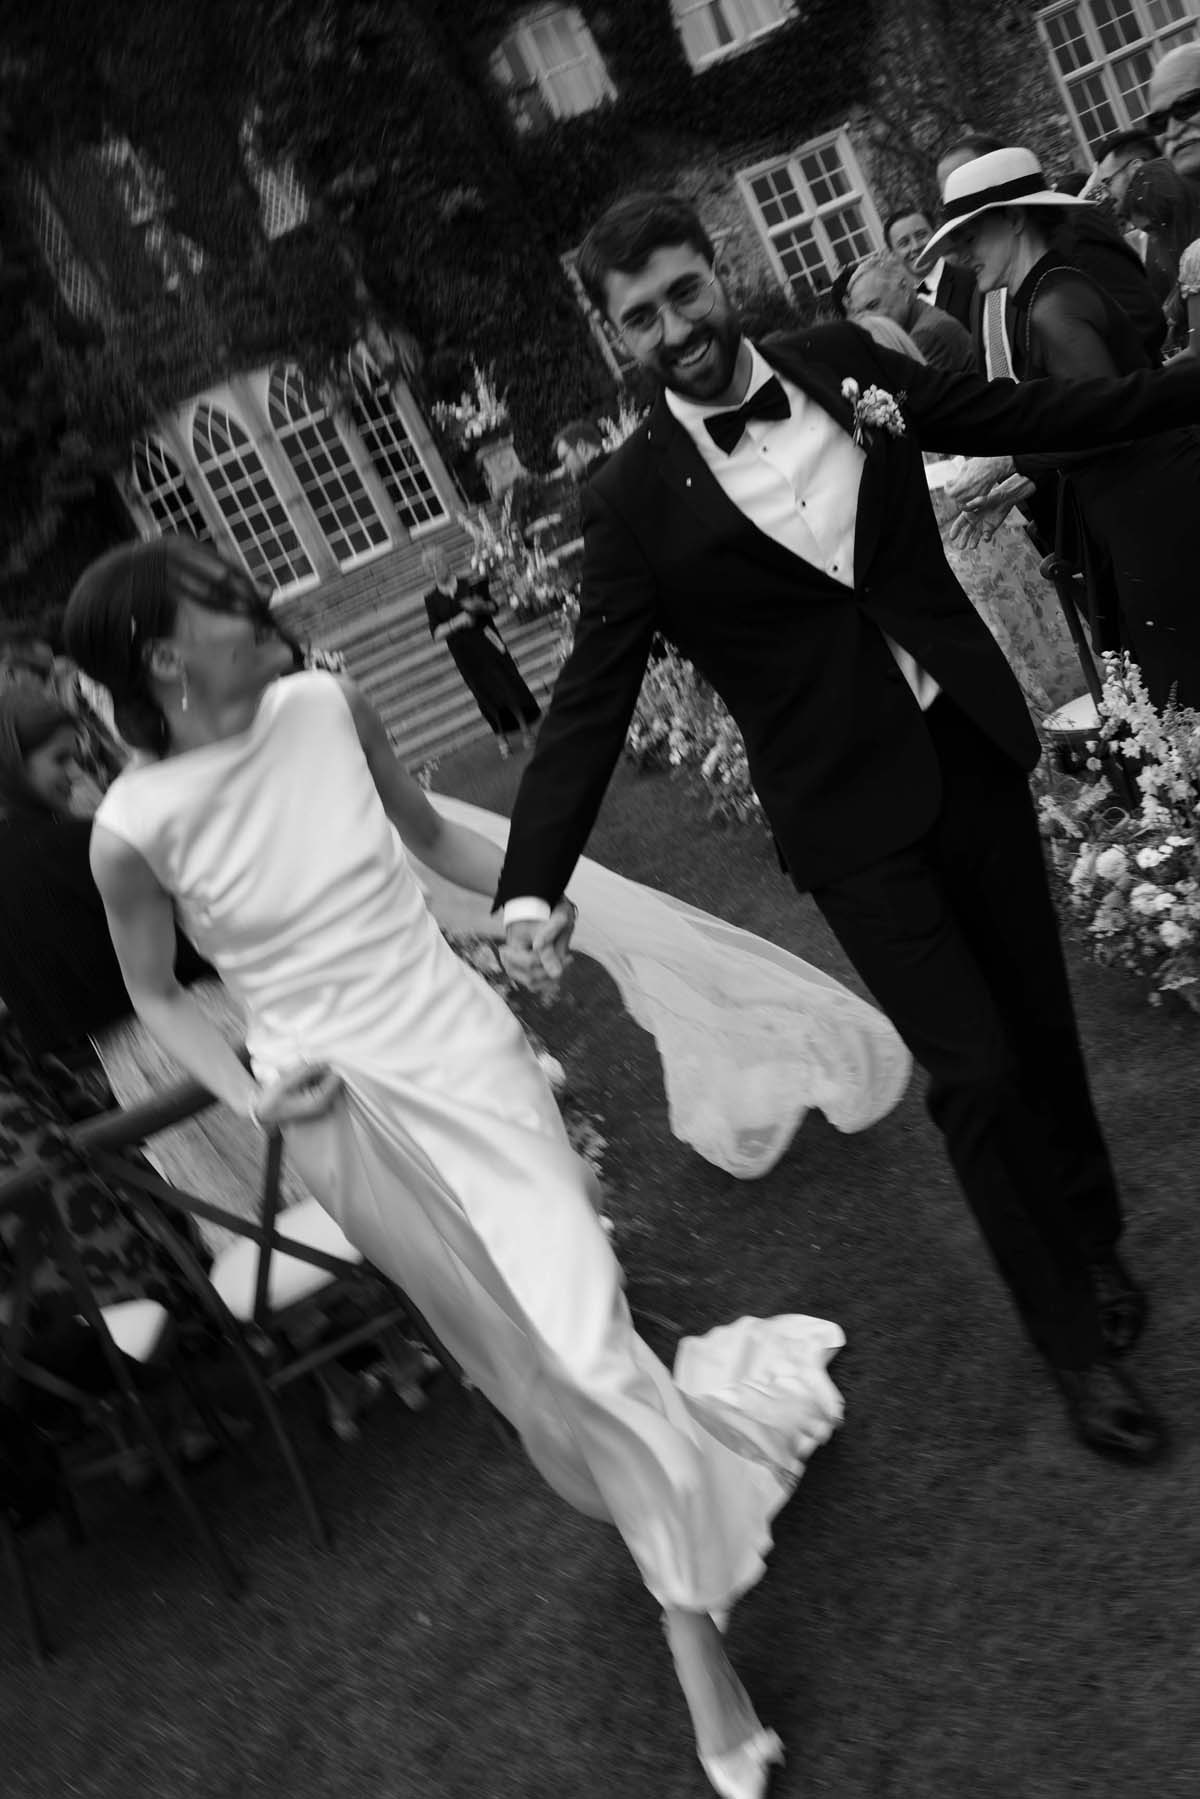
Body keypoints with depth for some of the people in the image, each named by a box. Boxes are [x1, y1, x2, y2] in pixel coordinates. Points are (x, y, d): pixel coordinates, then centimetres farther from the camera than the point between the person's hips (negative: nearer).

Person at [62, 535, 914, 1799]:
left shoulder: (322, 704, -4)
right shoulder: (134, 829, -12)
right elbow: (156, 996, 5)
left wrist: (549, 897, 6)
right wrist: (250, 1097, -8)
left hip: (455, 1038, 2)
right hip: (342, 1104, -2)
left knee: (580, 1323, -5)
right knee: (517, 1359, 6)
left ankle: (696, 1646, 11)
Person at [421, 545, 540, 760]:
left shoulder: (470, 584, 1)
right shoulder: (431, 599, 0)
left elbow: (493, 607, 9)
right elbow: (436, 634, -4)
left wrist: (480, 605, -13)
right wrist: (456, 622, -19)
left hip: (487, 641, 0)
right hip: (464, 653, 0)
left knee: (508, 684, -4)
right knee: (487, 695, 3)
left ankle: (526, 728, 10)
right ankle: (501, 738, 16)